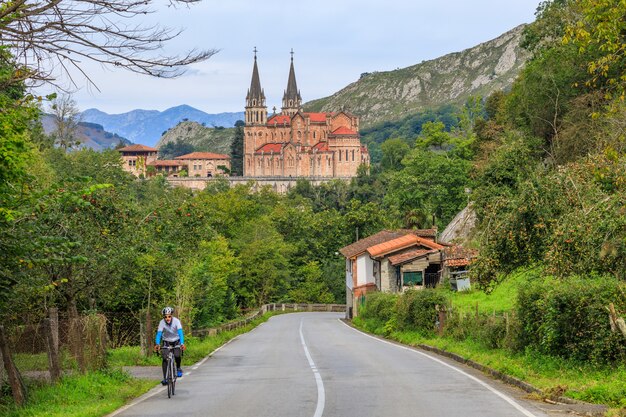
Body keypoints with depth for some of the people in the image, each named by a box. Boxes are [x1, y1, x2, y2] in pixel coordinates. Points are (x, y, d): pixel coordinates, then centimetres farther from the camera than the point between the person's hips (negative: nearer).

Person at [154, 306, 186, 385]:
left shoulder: (176, 321, -26)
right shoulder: (162, 323, -23)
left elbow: (180, 332, -35)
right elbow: (159, 333, -31)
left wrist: (182, 343, -49)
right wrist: (157, 344, -48)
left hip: (176, 341, 0)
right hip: (166, 341, 0)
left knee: (177, 356, -21)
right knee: (165, 359, -15)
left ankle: (178, 368, 10)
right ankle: (165, 378, -8)